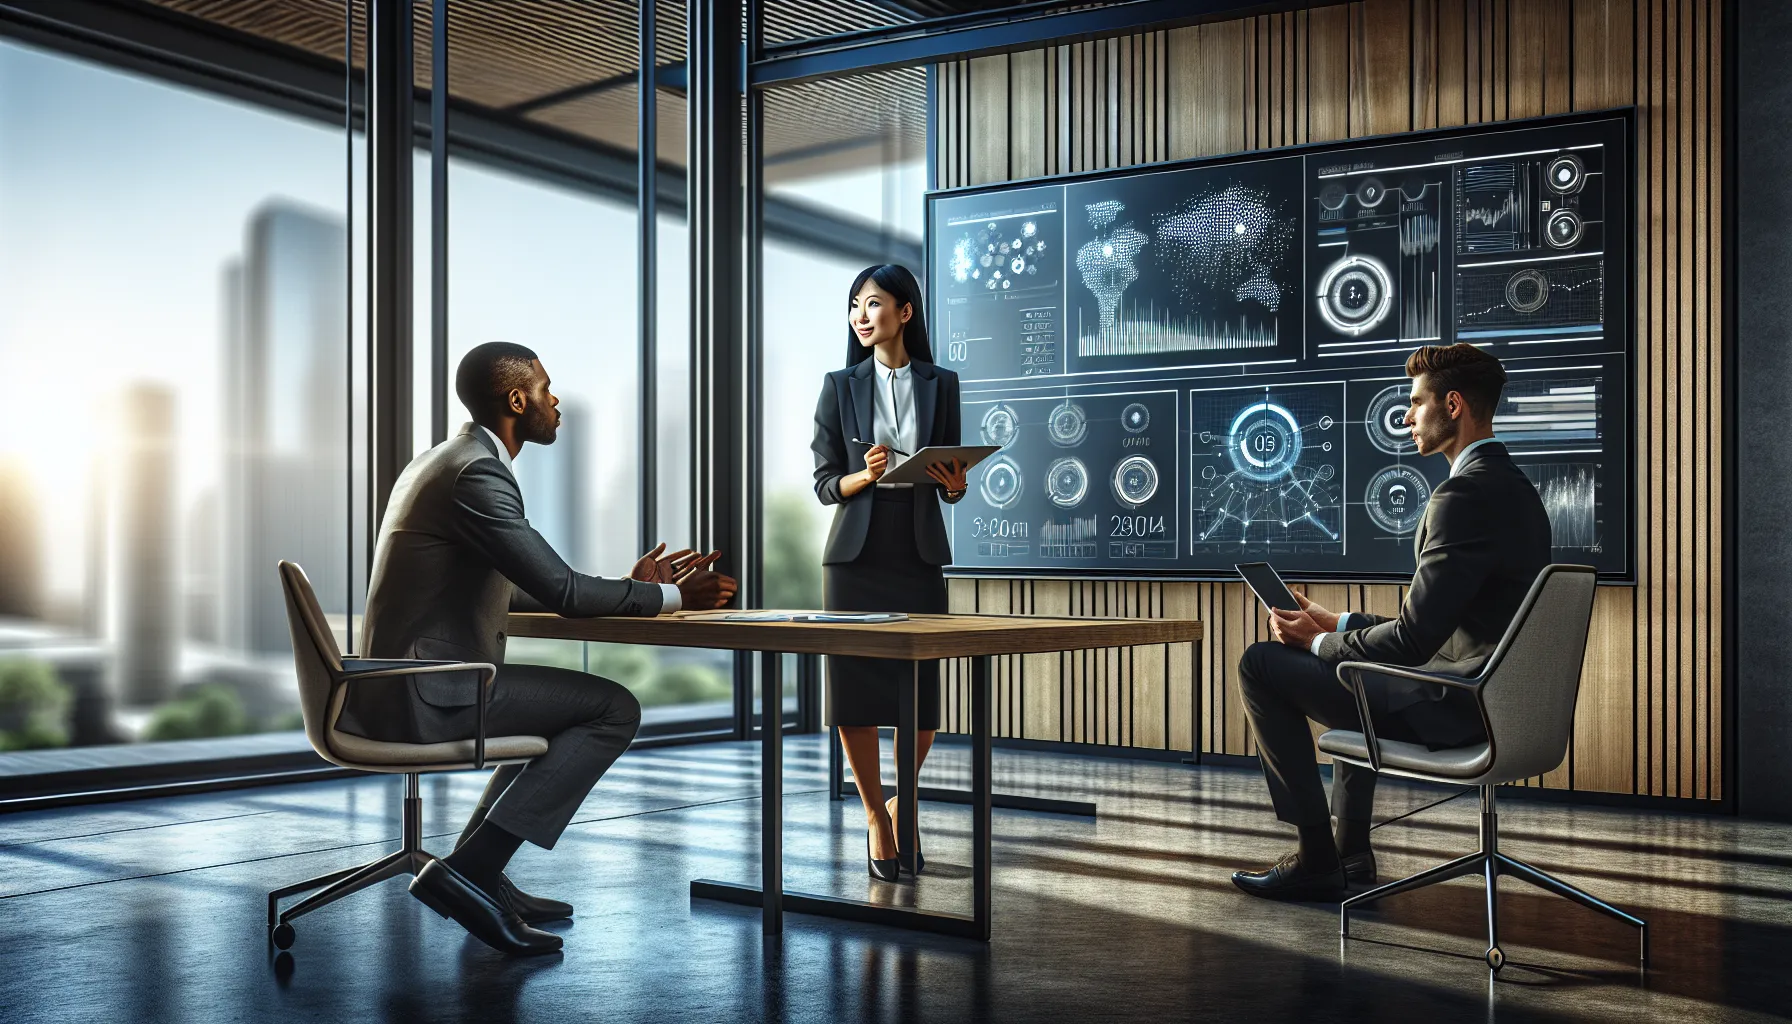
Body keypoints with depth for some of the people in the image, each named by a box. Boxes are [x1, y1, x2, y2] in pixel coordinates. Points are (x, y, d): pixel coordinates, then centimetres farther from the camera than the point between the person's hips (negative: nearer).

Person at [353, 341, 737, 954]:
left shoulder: (442, 462, 17)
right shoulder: (478, 472, -16)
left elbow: (512, 590, 21)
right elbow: (562, 589, -19)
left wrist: (631, 587, 17)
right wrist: (670, 597, -6)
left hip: (398, 688, 10)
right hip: (427, 697, -10)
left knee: (565, 703, 25)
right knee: (614, 708, -9)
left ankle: (477, 872, 19)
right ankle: (466, 870, -10)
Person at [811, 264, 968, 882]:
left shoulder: (940, 384, 8)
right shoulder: (840, 387, 5)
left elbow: (950, 481, 11)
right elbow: (825, 483, 3)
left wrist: (954, 484, -12)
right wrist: (866, 476, -17)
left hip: (920, 557, 0)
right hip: (856, 556, 0)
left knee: (922, 697, -1)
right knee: (853, 691, -2)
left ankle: (903, 802, 24)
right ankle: (875, 816, 16)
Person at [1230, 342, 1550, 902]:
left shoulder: (1465, 493, -20)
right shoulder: (1513, 486, 13)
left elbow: (1413, 638, -22)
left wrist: (1319, 643, -5)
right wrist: (1338, 625, 14)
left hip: (1456, 707, -11)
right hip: (1495, 700, 11)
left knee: (1261, 663, -6)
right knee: (1356, 659, 35)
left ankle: (1317, 858, 4)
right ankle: (1349, 849, 35)